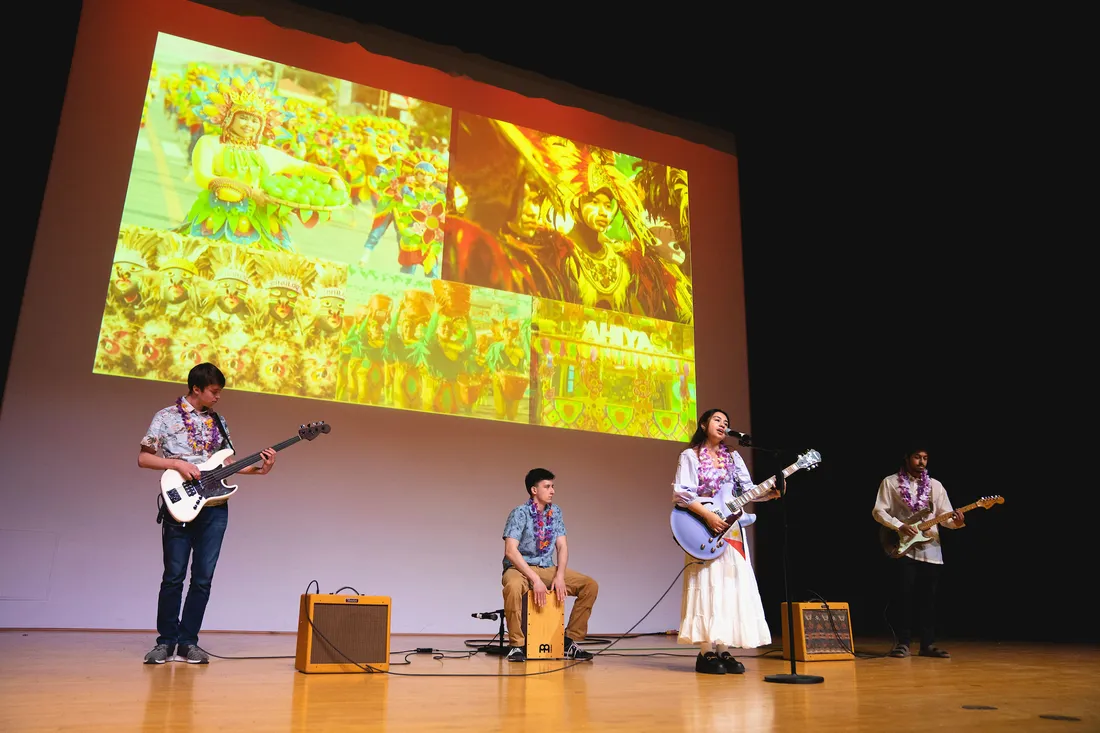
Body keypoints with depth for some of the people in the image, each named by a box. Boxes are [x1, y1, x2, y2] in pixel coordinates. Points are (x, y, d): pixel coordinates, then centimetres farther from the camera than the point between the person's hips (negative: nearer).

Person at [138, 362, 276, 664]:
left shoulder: (218, 421, 14)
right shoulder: (166, 417, 0)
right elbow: (143, 458, -2)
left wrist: (257, 468, 1)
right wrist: (177, 464, -15)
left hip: (214, 507, 4)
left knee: (203, 578, 3)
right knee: (174, 576, 0)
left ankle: (187, 643, 12)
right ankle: (166, 642, 13)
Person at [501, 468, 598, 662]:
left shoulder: (555, 511, 4)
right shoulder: (520, 513, -15)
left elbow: (562, 546, 2)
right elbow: (510, 551, -23)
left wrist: (560, 576, -15)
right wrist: (535, 579, -29)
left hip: (547, 568, 6)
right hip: (519, 568, -5)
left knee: (590, 585, -11)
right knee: (513, 586, -41)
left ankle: (570, 640, 0)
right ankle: (517, 644, -22)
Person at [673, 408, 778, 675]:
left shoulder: (733, 457, 16)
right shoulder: (690, 456, 0)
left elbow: (748, 489, 5)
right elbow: (681, 493, -10)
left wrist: (769, 493, -15)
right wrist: (708, 515, -21)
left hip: (732, 530, 5)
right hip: (705, 530, -5)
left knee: (733, 586, 2)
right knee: (708, 585, -9)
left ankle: (723, 649, 7)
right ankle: (706, 652, -4)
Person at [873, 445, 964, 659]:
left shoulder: (935, 485, 11)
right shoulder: (890, 482, 1)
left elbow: (945, 515, 6)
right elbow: (878, 511, -4)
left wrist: (956, 522, -16)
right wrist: (899, 526, -16)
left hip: (931, 550, 3)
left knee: (928, 598, 6)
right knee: (904, 596, -5)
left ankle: (927, 644, 13)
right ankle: (903, 642, 4)